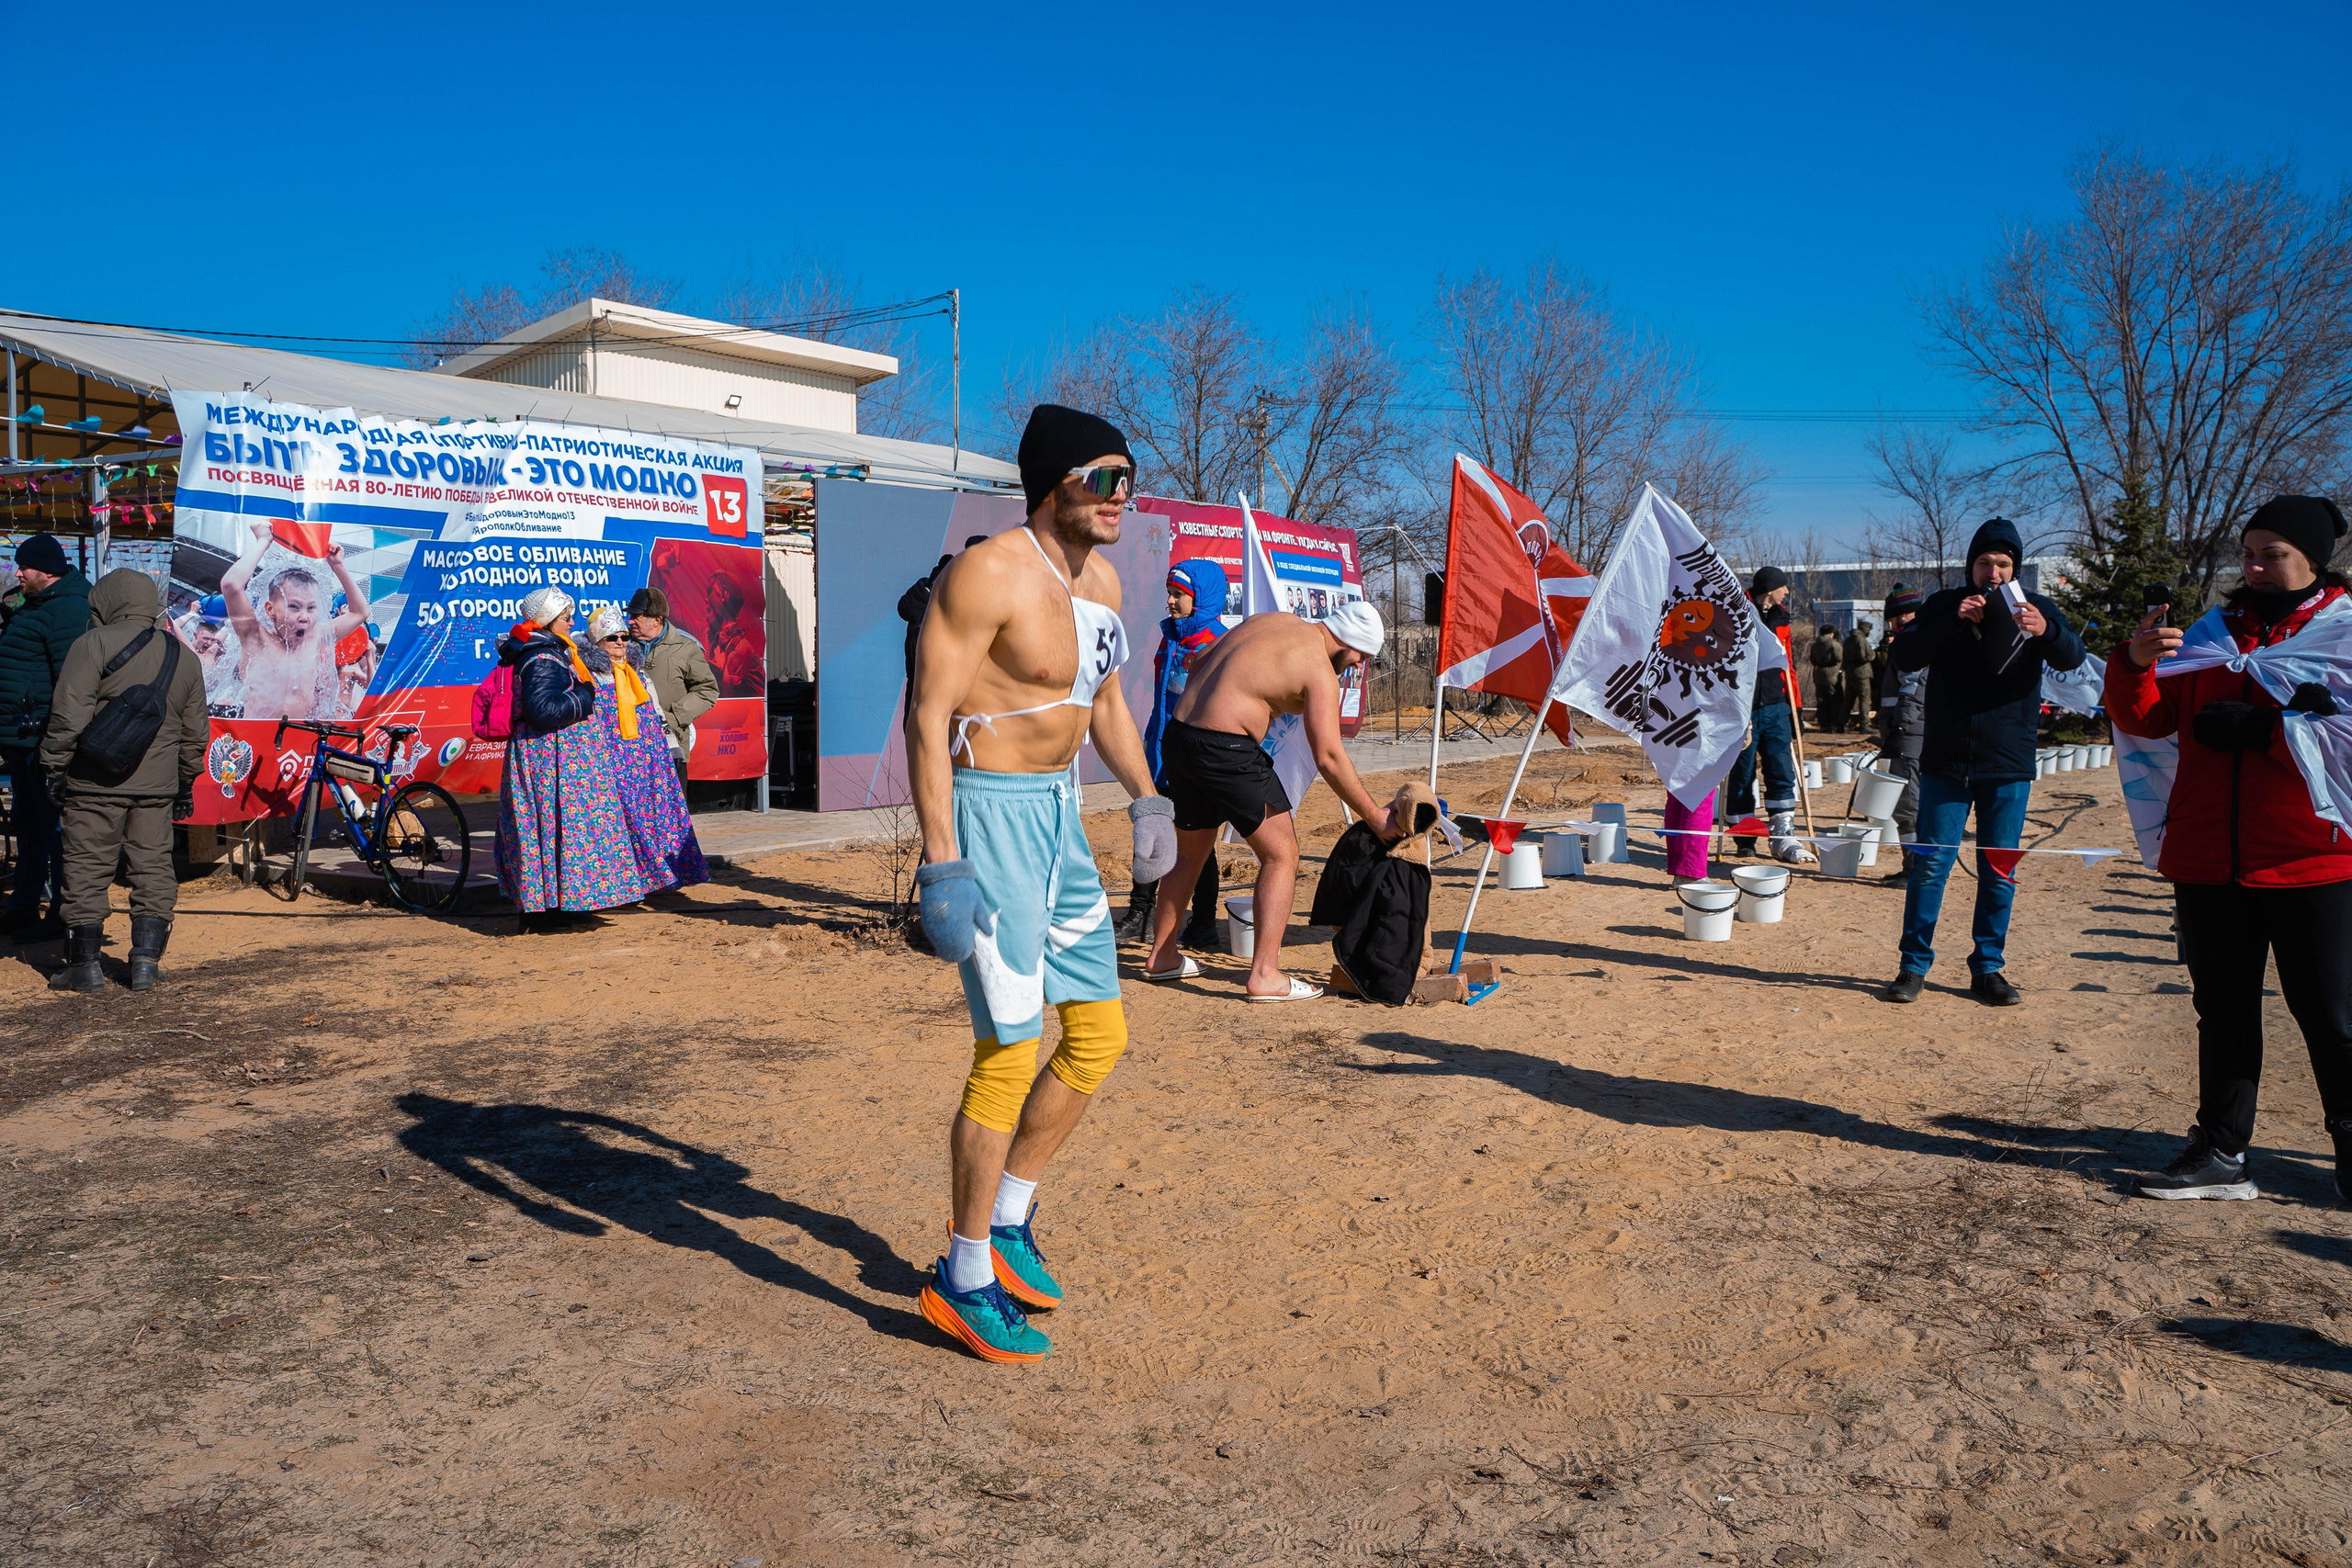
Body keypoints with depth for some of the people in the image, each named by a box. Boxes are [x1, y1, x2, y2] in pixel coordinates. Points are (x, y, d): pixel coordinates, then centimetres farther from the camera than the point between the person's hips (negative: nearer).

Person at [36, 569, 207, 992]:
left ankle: (84, 964, 9)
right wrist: (186, 783, 23)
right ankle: (146, 961, 9)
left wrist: (54, 766, -3)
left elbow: (69, 715, -12)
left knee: (88, 870, 4)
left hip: (96, 783, -4)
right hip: (158, 786, 4)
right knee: (153, 868, 9)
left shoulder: (94, 644, -6)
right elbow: (195, 731, 15)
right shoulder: (184, 657, 12)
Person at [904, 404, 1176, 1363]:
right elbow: (928, 715, -19)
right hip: (989, 813, -9)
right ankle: (963, 1281, 12)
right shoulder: (988, 574, -16)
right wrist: (941, 858, -25)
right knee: (1009, 1050, -6)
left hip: (1058, 813, 9)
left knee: (1099, 1035, 12)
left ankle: (1006, 1220, 30)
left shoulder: (1101, 578, 11)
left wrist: (1144, 796, 14)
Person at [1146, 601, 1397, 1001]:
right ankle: (1264, 975, -4)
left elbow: (1198, 665, 22)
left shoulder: (1269, 619, 16)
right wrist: (1375, 817, -7)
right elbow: (1328, 758, -13)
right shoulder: (1318, 669, -8)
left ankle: (1162, 956, 34)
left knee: (1191, 853, 23)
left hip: (1176, 738, 9)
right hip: (1227, 751, -9)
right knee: (1281, 855, 1)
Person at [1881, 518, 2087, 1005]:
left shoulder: (2035, 608, 4)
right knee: (1929, 864, 0)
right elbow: (1904, 656, -9)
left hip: (2009, 766, 1)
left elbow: (2073, 656, -12)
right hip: (1945, 763, -1)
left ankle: (1987, 968, 17)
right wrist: (1954, 622, -23)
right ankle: (1914, 964, 9)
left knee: (1999, 871, 6)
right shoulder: (1944, 606, 4)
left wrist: (2045, 631, -34)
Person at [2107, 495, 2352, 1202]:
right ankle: (2223, 1153, 19)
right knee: (2223, 1010, 11)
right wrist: (2135, 665, -13)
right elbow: (2144, 719, 6)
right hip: (2208, 860, 5)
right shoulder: (2214, 633, 11)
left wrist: (2253, 729, -17)